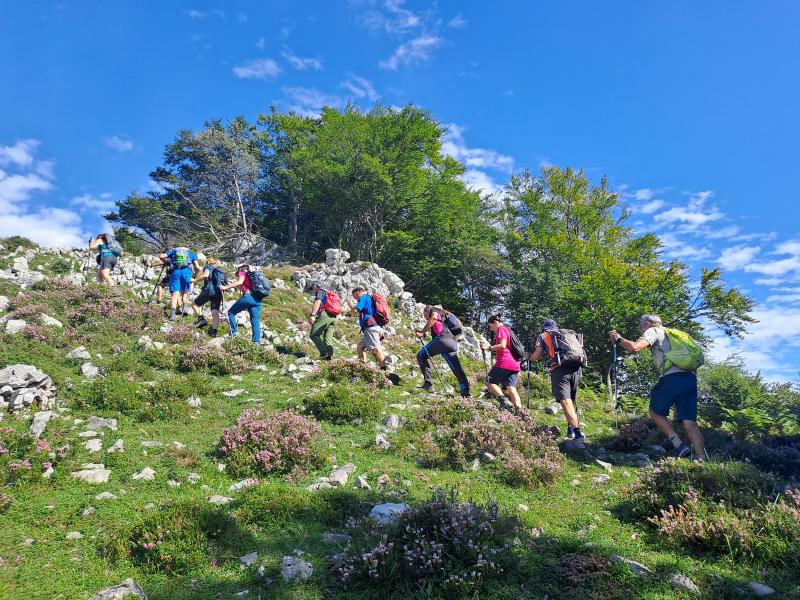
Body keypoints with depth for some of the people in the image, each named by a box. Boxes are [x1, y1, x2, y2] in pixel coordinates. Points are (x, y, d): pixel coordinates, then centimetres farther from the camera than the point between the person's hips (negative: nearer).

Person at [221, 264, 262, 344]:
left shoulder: (242, 273, 10)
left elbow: (240, 282, -10)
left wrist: (226, 287, -9)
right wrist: (234, 284, 43)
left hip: (248, 297, -6)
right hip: (257, 300, 6)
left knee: (231, 312, 12)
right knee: (256, 321, 6)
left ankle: (234, 332, 1)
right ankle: (257, 341, -1)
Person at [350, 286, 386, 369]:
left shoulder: (364, 298, -1)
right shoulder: (370, 299, 27)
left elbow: (356, 310, -14)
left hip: (371, 328, -10)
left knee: (376, 349, -16)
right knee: (360, 347, 15)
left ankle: (384, 370, -22)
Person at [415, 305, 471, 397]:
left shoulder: (434, 309, 17)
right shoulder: (443, 315, 39)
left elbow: (434, 317, -7)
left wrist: (422, 332, -3)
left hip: (443, 338, -8)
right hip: (453, 342, 8)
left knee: (421, 356, 3)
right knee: (457, 369, 7)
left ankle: (428, 384, -8)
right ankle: (466, 393, 2)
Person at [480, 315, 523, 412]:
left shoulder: (501, 329, 0)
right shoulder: (508, 330, 27)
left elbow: (503, 345, -16)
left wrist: (489, 347, -12)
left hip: (504, 363, -9)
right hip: (514, 364, 9)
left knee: (490, 382, 2)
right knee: (511, 388, 0)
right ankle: (519, 410, -16)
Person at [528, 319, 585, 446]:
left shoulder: (543, 337, 15)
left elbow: (536, 357, 8)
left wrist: (528, 356, 30)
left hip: (559, 370, -5)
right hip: (576, 369, 5)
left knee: (566, 403, -13)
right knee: (571, 402, 20)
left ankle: (577, 434, -26)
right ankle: (570, 430, 25)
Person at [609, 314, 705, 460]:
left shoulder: (653, 331, 7)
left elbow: (634, 347, -10)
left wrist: (618, 338, 5)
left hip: (673, 377, -7)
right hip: (691, 378, 7)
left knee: (656, 411, 13)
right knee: (690, 423, 2)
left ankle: (679, 446, 2)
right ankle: (701, 460, -8)